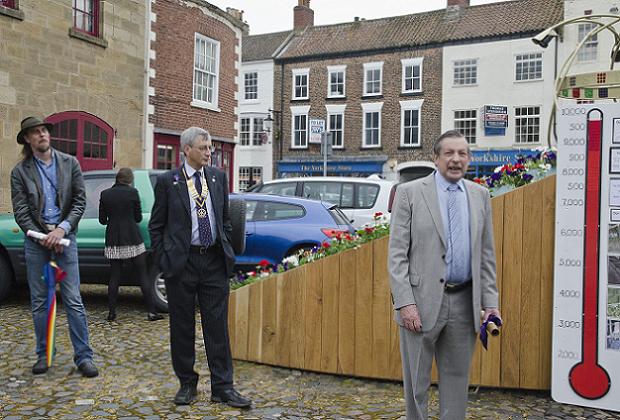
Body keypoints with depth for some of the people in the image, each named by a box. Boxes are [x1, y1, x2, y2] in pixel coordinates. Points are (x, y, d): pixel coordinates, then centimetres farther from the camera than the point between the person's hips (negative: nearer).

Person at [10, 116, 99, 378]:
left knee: (73, 301, -2)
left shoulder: (70, 163, 3)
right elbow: (21, 212, -1)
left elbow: (80, 201, 0)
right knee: (39, 302, 9)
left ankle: (83, 356, 4)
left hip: (64, 237, -1)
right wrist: (42, 237, -11)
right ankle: (43, 354, 22)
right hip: (35, 240, 1)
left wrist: (62, 229, -11)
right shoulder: (20, 171, 2)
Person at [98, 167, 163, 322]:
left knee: (114, 276, 11)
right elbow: (138, 218, 0)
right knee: (143, 275, 2)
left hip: (113, 241, 3)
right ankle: (151, 312, 2)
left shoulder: (105, 194, 2)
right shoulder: (132, 192, -6)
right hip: (132, 239, -3)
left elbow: (102, 219, 7)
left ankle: (111, 312, 13)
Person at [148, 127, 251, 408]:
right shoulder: (167, 181, -2)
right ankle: (187, 384, 23)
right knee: (182, 328, 8)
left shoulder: (218, 177, 8)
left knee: (217, 326, 4)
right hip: (181, 262, -2)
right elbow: (156, 226, 2)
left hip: (215, 261, 3)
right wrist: (164, 261, -4)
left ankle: (222, 387, 12)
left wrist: (227, 251, 8)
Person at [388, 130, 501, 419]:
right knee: (416, 381, 8)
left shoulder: (479, 195, 9)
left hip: (464, 303, 4)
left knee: (457, 380, 14)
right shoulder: (409, 192, -3)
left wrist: (490, 302, 4)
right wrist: (405, 302, -14)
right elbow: (397, 254, -7)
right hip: (422, 301, -3)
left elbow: (486, 254, 11)